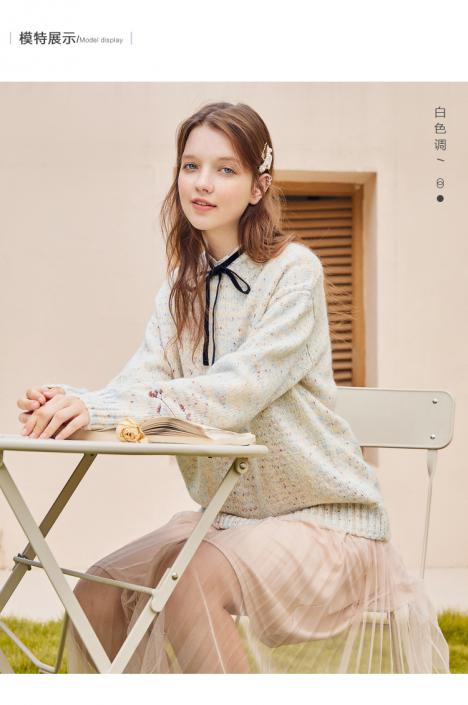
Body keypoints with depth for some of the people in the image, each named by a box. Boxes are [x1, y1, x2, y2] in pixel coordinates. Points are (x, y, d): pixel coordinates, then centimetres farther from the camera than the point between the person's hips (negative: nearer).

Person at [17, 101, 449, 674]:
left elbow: (236, 390, -26)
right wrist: (69, 404, -28)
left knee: (197, 581, -30)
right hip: (228, 515, 6)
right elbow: (140, 386, -7)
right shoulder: (181, 288, 7)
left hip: (326, 519, -6)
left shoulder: (294, 270, -13)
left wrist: (102, 408, -34)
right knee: (98, 595, -8)